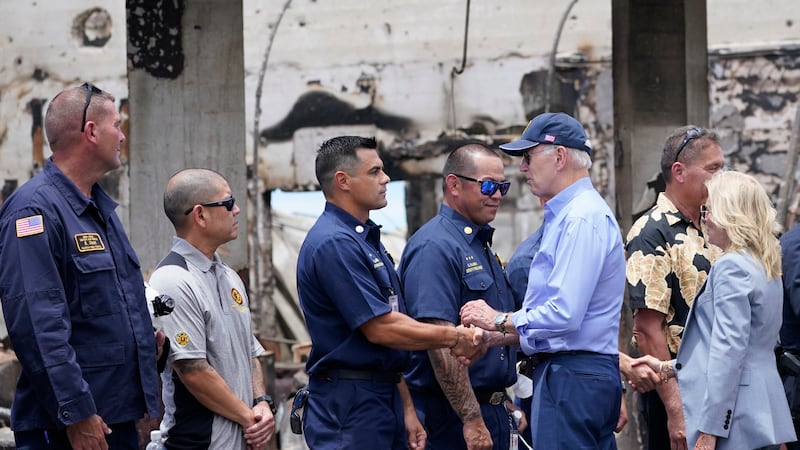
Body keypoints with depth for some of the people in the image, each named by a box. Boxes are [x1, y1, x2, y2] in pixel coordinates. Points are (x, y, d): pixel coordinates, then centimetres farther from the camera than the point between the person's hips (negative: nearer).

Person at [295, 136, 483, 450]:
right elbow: (380, 329, -19)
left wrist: (407, 409, 16)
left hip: (386, 397, 9)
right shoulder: (334, 243, -15)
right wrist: (454, 338, -8)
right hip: (349, 408, -9)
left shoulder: (367, 238, 17)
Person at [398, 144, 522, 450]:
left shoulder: (481, 246, 17)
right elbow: (441, 343, -23)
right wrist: (472, 420, -25)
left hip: (492, 411, 9)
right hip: (454, 414, -9)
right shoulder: (435, 247, -15)